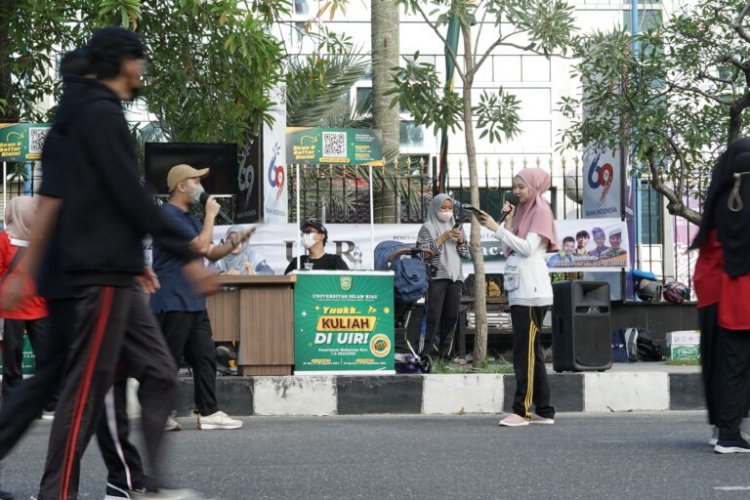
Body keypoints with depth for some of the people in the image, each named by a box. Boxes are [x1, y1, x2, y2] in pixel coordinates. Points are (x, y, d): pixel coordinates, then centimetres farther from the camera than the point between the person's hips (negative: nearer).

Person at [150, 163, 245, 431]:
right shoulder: (168, 215, -13)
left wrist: (235, 241, 3)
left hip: (194, 302, 10)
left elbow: (212, 253, 21)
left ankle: (209, 412, 12)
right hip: (172, 302, -10)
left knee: (205, 357, 8)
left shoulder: (189, 218, 21)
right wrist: (210, 215, -7)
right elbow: (201, 246, -18)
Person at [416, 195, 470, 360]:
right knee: (434, 316, -10)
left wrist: (461, 240, -1)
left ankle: (445, 351, 5)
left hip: (455, 277, 5)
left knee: (451, 316, 1)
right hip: (436, 277, -5)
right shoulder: (427, 227, 4)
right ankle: (429, 351, -10)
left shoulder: (457, 227, 18)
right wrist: (442, 238, -11)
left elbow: (467, 254, 17)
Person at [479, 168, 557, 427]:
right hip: (518, 289, 9)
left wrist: (497, 228, -14)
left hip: (531, 290, -9)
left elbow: (528, 248, -15)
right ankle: (544, 411, 12)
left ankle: (522, 410, -10)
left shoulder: (541, 211, -3)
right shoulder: (523, 211, 20)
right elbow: (510, 250, 14)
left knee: (525, 350, -10)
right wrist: (508, 220, 5)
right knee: (530, 350, 9)